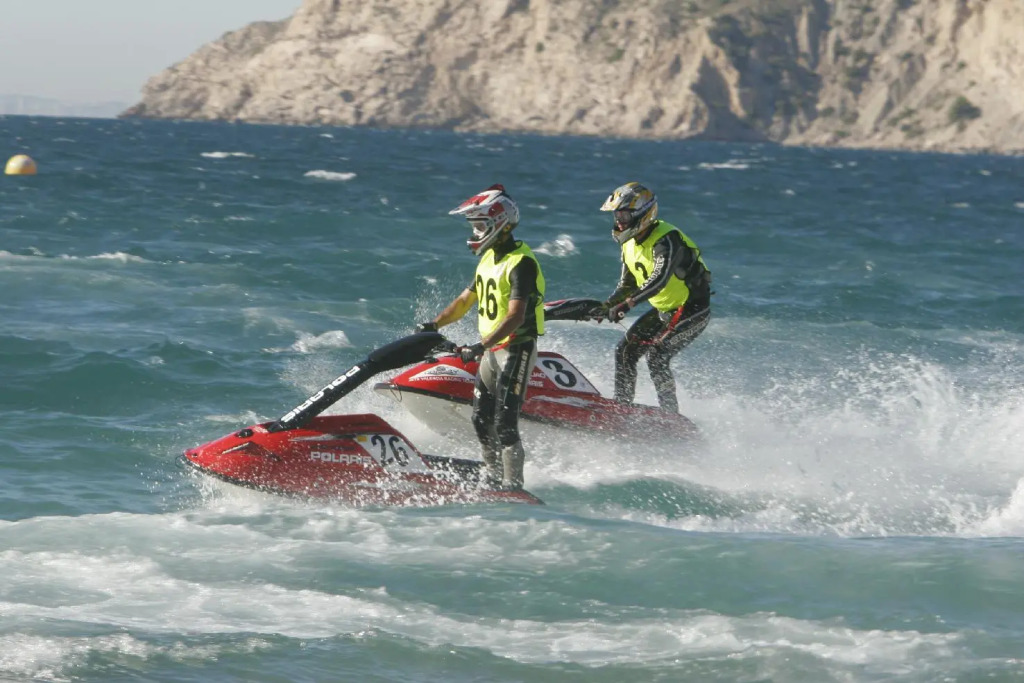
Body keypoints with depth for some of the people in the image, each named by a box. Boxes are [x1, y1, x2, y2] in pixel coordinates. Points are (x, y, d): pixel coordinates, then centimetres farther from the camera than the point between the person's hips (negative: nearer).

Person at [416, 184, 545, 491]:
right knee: (481, 420, 13)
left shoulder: (521, 263, -18)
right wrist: (434, 324, 10)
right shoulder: (489, 258, 11)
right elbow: (466, 299, 21)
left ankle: (512, 485, -11)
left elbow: (516, 317, -27)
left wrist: (480, 346, -35)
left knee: (504, 425, -14)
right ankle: (493, 477, 26)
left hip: (516, 349, -9)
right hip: (491, 349, 9)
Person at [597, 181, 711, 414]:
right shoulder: (630, 243, 4)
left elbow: (659, 279, -40)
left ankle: (671, 415, -14)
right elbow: (626, 285, 13)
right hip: (663, 310, 9)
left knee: (656, 357, -20)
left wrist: (626, 304, -46)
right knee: (625, 351, 2)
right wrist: (607, 305, -6)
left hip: (692, 309, -9)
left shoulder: (666, 239, -25)